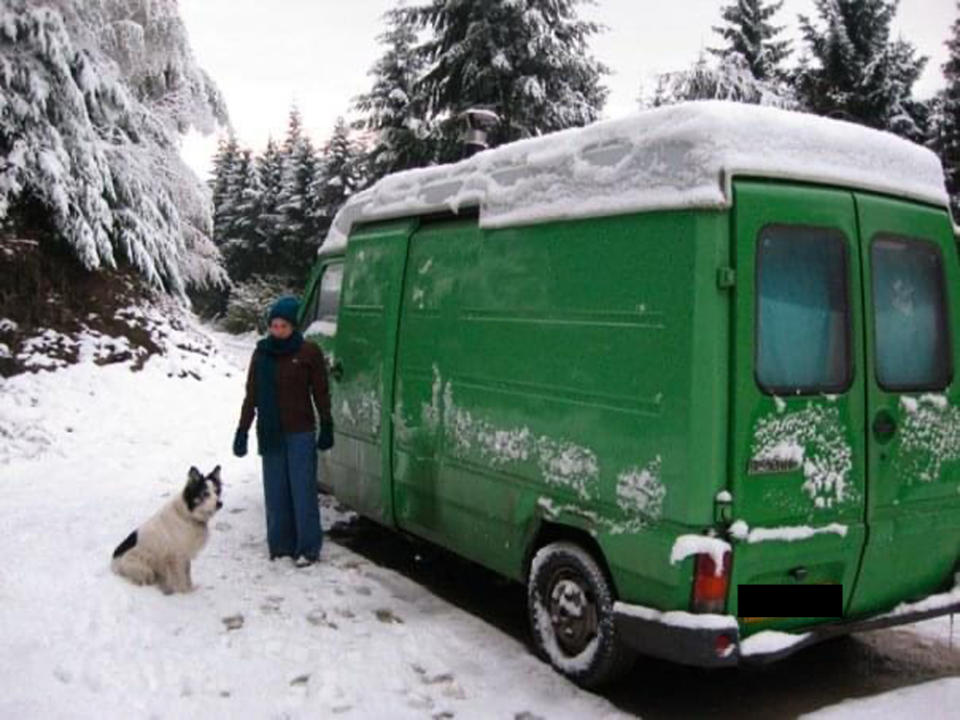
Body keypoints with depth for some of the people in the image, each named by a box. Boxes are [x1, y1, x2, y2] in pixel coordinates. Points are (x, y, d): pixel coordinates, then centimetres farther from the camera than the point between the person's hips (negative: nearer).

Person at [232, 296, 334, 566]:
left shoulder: (309, 353, -5)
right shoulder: (261, 353, 5)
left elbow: (321, 392, -1)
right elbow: (251, 395, 9)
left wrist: (327, 427, -2)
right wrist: (242, 431, 7)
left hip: (300, 433, -4)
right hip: (270, 433, 4)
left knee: (302, 491, -1)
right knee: (275, 492, 10)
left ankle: (307, 548, 8)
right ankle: (281, 544, 21)